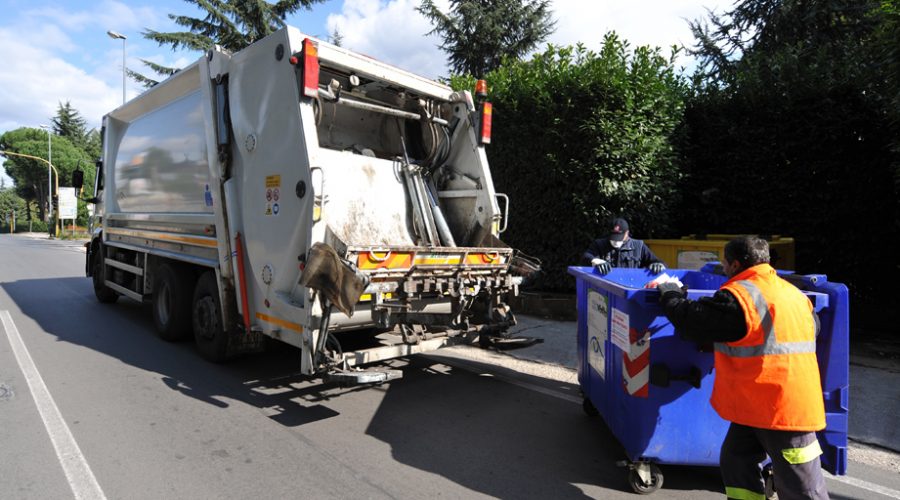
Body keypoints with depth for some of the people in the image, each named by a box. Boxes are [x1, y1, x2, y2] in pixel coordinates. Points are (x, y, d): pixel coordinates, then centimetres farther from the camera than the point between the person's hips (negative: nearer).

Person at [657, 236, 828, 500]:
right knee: (736, 461, 17)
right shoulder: (793, 293, 11)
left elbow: (691, 321, -13)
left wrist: (670, 295, 7)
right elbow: (813, 327, 27)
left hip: (782, 407, -9)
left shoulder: (737, 296, -18)